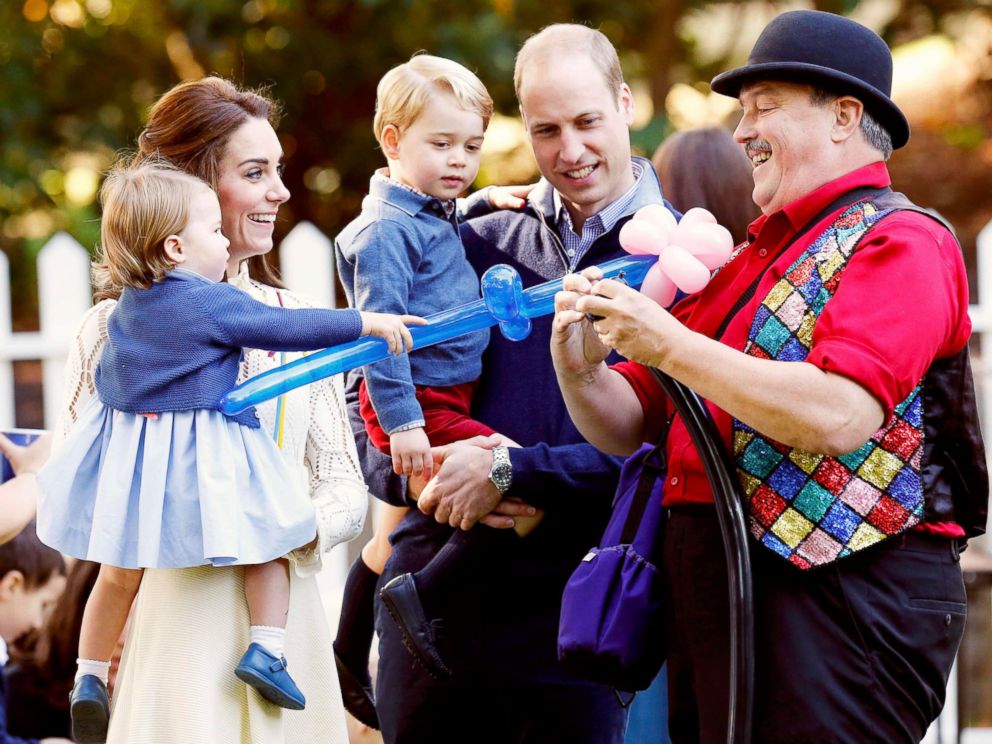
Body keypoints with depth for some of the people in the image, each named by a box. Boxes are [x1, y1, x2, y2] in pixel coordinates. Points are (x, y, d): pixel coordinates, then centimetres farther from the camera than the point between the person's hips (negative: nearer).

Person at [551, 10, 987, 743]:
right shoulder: (752, 260, 19)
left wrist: (668, 345, -16)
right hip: (711, 596, 8)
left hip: (843, 594, -8)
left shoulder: (898, 242, -5)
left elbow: (839, 415, -21)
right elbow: (628, 425, 20)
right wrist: (581, 369, -3)